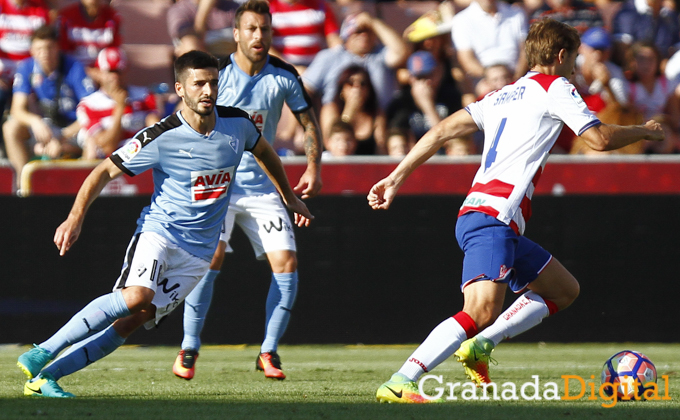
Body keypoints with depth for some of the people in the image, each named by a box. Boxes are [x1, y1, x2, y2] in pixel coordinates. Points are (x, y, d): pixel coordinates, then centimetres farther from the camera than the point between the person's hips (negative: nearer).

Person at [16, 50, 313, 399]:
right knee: (137, 295, -32)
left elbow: (264, 152, 23)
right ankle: (41, 354, -25)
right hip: (159, 231, -4)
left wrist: (289, 197, 32)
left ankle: (45, 377, -8)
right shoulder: (161, 138, -14)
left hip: (199, 251, 4)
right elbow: (105, 172, -8)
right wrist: (76, 217, -21)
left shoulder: (237, 124, 0)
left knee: (133, 321, -9)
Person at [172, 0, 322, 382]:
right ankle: (189, 349, -7)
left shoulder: (284, 76, -1)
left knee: (286, 262, -8)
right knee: (210, 259, -19)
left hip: (263, 185, 3)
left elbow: (309, 120, 12)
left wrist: (314, 168, 1)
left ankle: (269, 351, 3)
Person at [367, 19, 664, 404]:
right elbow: (599, 139, -3)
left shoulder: (503, 95, 24)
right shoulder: (555, 87, 3)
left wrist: (397, 178, 13)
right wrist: (644, 131, 15)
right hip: (494, 217, -10)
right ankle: (398, 384, -33)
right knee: (481, 312, -24)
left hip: (477, 214, 10)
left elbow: (441, 132, 16)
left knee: (565, 290, 19)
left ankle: (479, 347, 7)